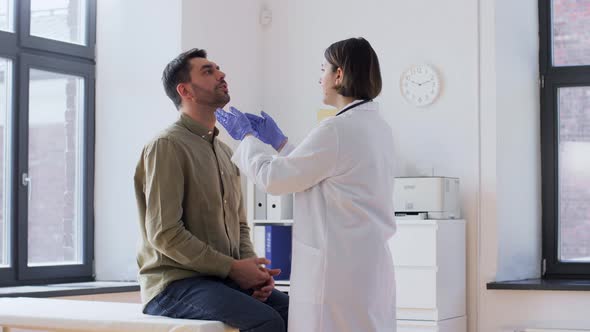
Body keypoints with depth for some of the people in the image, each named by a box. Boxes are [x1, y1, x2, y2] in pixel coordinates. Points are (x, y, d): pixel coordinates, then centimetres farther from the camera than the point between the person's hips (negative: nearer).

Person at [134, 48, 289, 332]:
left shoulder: (225, 152, 17)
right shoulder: (168, 146, -9)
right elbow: (165, 234, -16)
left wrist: (253, 268, -1)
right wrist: (233, 268, -15)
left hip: (224, 279, 7)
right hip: (175, 284, -7)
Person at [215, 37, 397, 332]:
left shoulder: (338, 129, -17)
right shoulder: (379, 127, 11)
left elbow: (273, 178, -8)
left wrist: (247, 136, 8)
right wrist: (277, 141, 26)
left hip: (340, 271, -9)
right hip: (372, 269, 9)